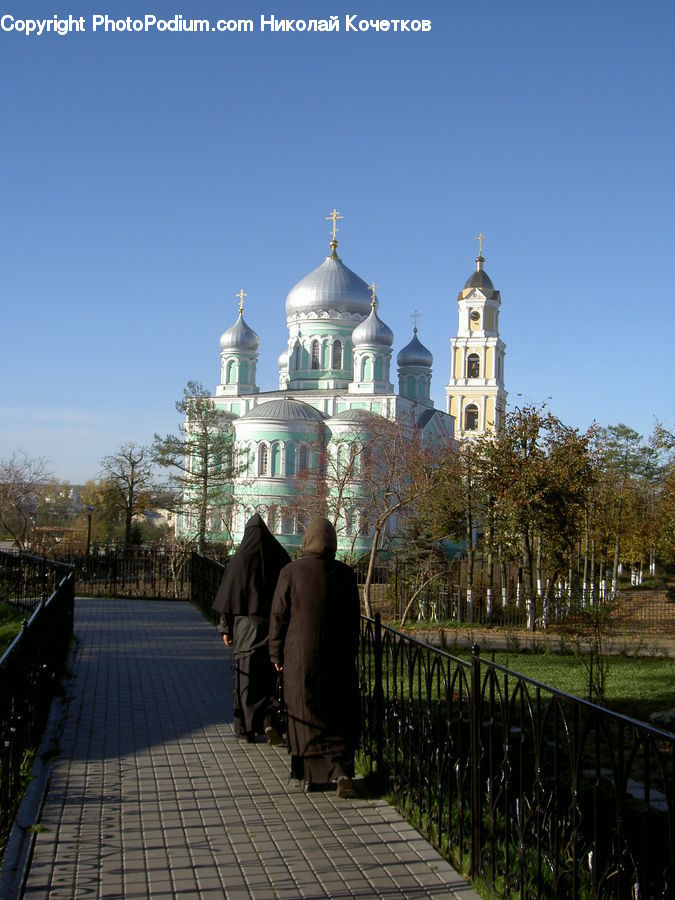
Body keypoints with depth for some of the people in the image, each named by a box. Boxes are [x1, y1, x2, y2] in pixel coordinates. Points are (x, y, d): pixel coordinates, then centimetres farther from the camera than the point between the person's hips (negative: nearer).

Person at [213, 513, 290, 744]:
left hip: (247, 626, -2)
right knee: (268, 676, 14)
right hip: (274, 625, 2)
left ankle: (248, 728, 7)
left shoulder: (241, 559, -5)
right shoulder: (280, 557, 0)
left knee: (246, 677, 5)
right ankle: (269, 719, -3)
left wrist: (225, 629, 4)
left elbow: (229, 595, -4)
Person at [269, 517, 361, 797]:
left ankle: (310, 775, 17)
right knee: (341, 717, 8)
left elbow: (279, 616, -4)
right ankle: (341, 771, -7)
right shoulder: (345, 574, -4)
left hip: (300, 658, -1)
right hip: (338, 658, 1)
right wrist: (350, 654, 13)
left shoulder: (291, 572, -8)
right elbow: (354, 619, 1)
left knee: (306, 714, 11)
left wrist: (277, 654, 7)